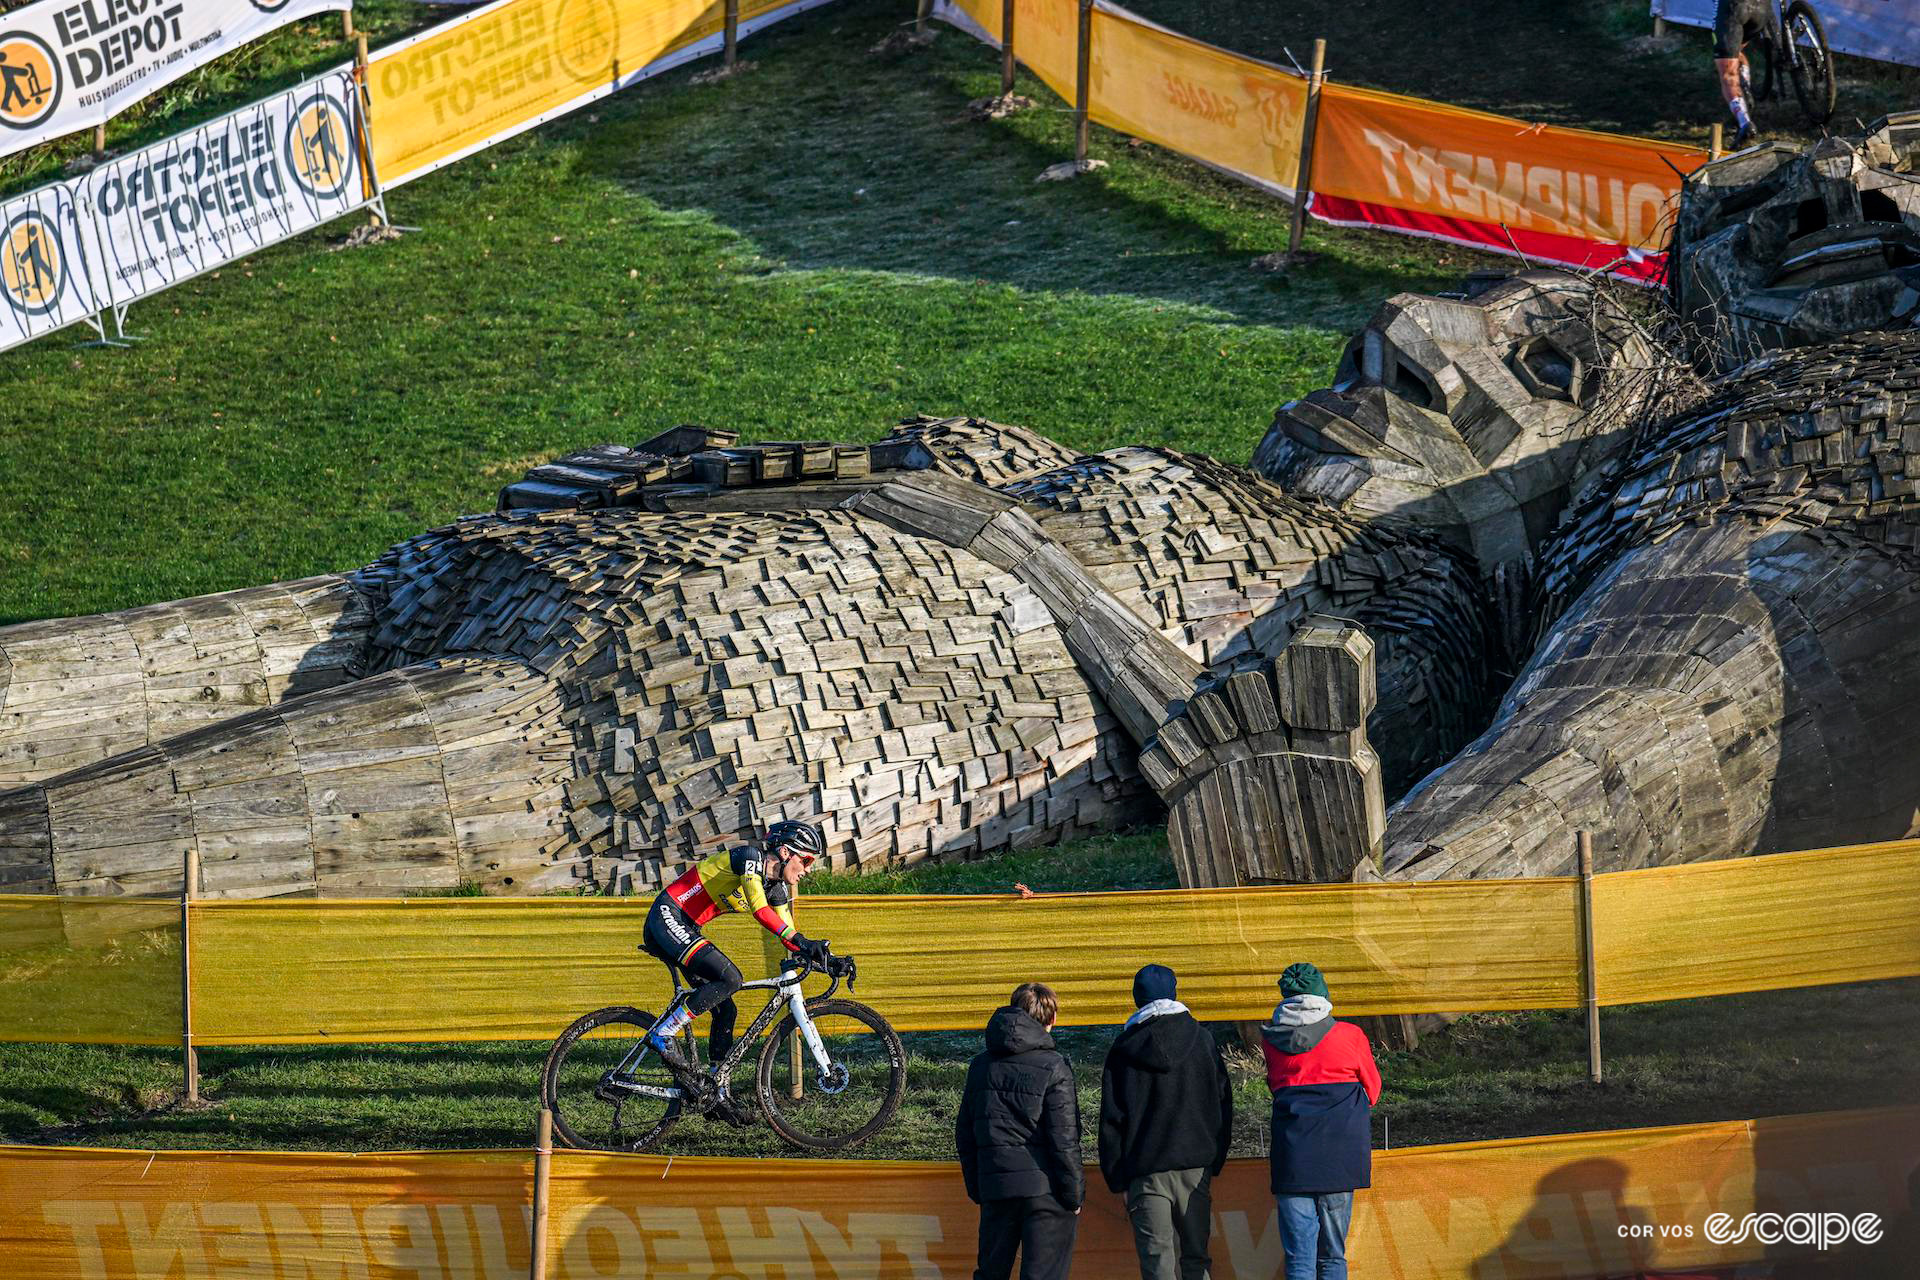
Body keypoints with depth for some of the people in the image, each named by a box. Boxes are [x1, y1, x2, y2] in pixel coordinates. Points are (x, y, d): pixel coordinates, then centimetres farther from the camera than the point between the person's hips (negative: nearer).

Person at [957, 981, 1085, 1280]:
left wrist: (975, 1188, 20)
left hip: (995, 1188, 5)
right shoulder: (1053, 1067, -9)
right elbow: (1064, 1138, -12)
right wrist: (1074, 1195, -4)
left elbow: (964, 1134, 12)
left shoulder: (981, 1065, 8)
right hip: (1045, 1188, -5)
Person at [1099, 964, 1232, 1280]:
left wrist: (1117, 1180, 5)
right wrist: (1215, 1164, 14)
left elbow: (1111, 1120, 1)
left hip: (1145, 1171, -2)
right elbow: (1222, 1104, 8)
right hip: (1196, 1168, 2)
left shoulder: (1123, 1050, 2)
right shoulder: (1201, 1040, 6)